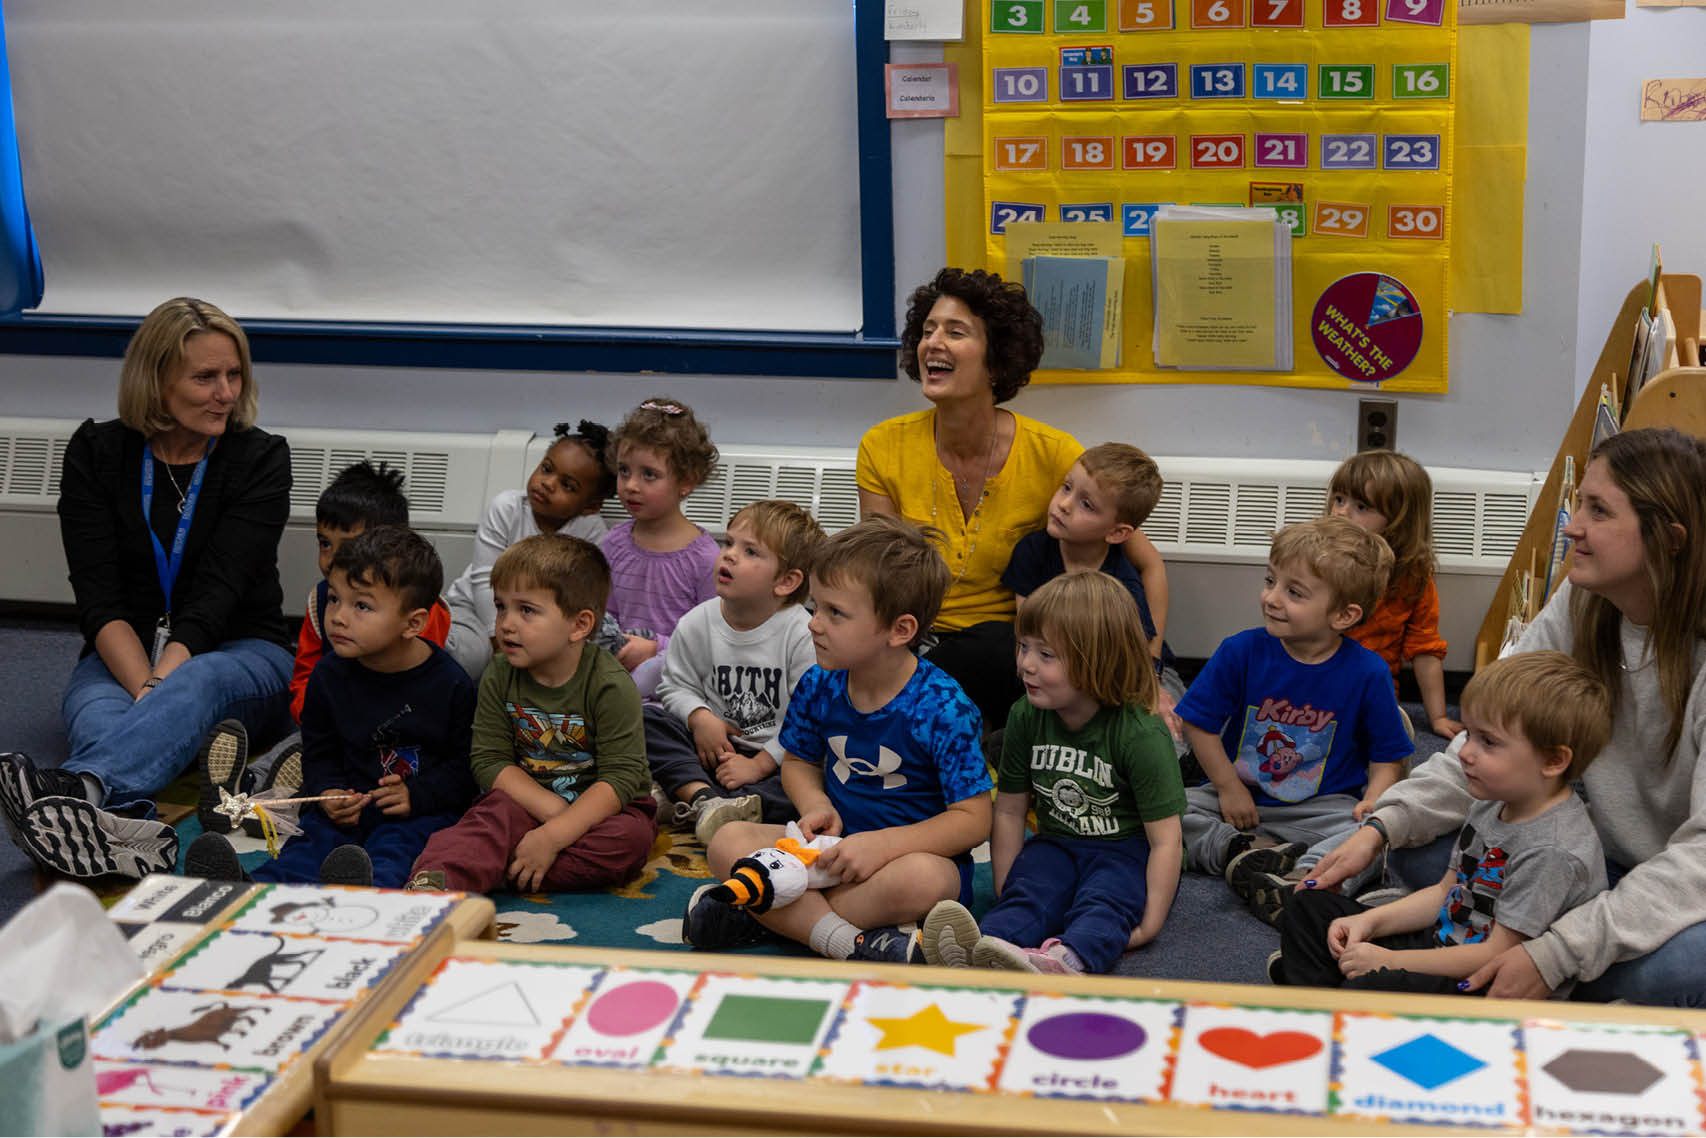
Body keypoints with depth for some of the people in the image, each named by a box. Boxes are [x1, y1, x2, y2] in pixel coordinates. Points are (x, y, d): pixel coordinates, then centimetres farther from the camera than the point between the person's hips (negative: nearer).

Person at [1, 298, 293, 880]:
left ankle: (77, 788, -68)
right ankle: (131, 829, -69)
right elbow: (99, 598, -9)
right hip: (122, 657, 2)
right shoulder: (95, 453, 1)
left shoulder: (260, 458, -2)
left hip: (240, 660, -1)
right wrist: (148, 693, -27)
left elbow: (217, 592, -14)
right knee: (97, 712, -35)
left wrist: (164, 687, -30)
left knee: (198, 684, -39)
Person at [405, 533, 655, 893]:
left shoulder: (610, 687, -16)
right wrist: (552, 809, -21)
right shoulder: (499, 678, -3)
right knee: (497, 814, -29)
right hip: (528, 799, 2)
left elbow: (621, 777, -20)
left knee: (632, 837, -32)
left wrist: (554, 836, -31)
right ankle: (432, 880, -58)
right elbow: (489, 760, -5)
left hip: (600, 807, -2)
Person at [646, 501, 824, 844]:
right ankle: (704, 797, -35)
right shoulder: (696, 624, -1)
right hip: (714, 745, 4)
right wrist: (700, 718, -15)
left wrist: (759, 765, -20)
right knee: (644, 718, -15)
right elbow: (676, 686, 7)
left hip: (776, 756, -3)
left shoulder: (802, 635, -14)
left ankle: (688, 804, -42)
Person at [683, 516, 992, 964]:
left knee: (921, 878, -41)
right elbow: (798, 760, 17)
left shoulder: (944, 708, -18)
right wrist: (816, 806, -7)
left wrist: (882, 844, -26)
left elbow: (973, 819, -17)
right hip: (836, 845, 5)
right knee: (728, 842, -16)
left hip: (913, 849, -5)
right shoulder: (819, 686, -2)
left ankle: (767, 915, -25)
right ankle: (850, 942, -30)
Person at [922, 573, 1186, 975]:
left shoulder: (1141, 734, -18)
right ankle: (980, 950, -59)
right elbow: (1010, 809, 6)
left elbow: (1165, 839, -19)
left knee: (1103, 903, -34)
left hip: (1127, 851, -4)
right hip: (1057, 844, 4)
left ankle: (1063, 962, -67)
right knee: (1027, 893, -27)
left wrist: (1150, 924, -24)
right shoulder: (1026, 718, -2)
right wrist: (1007, 891, -1)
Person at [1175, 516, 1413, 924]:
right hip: (1240, 800, 2)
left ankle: (1297, 882, -44)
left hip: (1322, 807, -2)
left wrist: (1374, 800, -20)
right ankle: (1243, 851, -26)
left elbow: (1387, 756, -1)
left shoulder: (1367, 673, -10)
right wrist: (1229, 787, -3)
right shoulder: (1242, 652, -9)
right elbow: (1199, 724, 0)